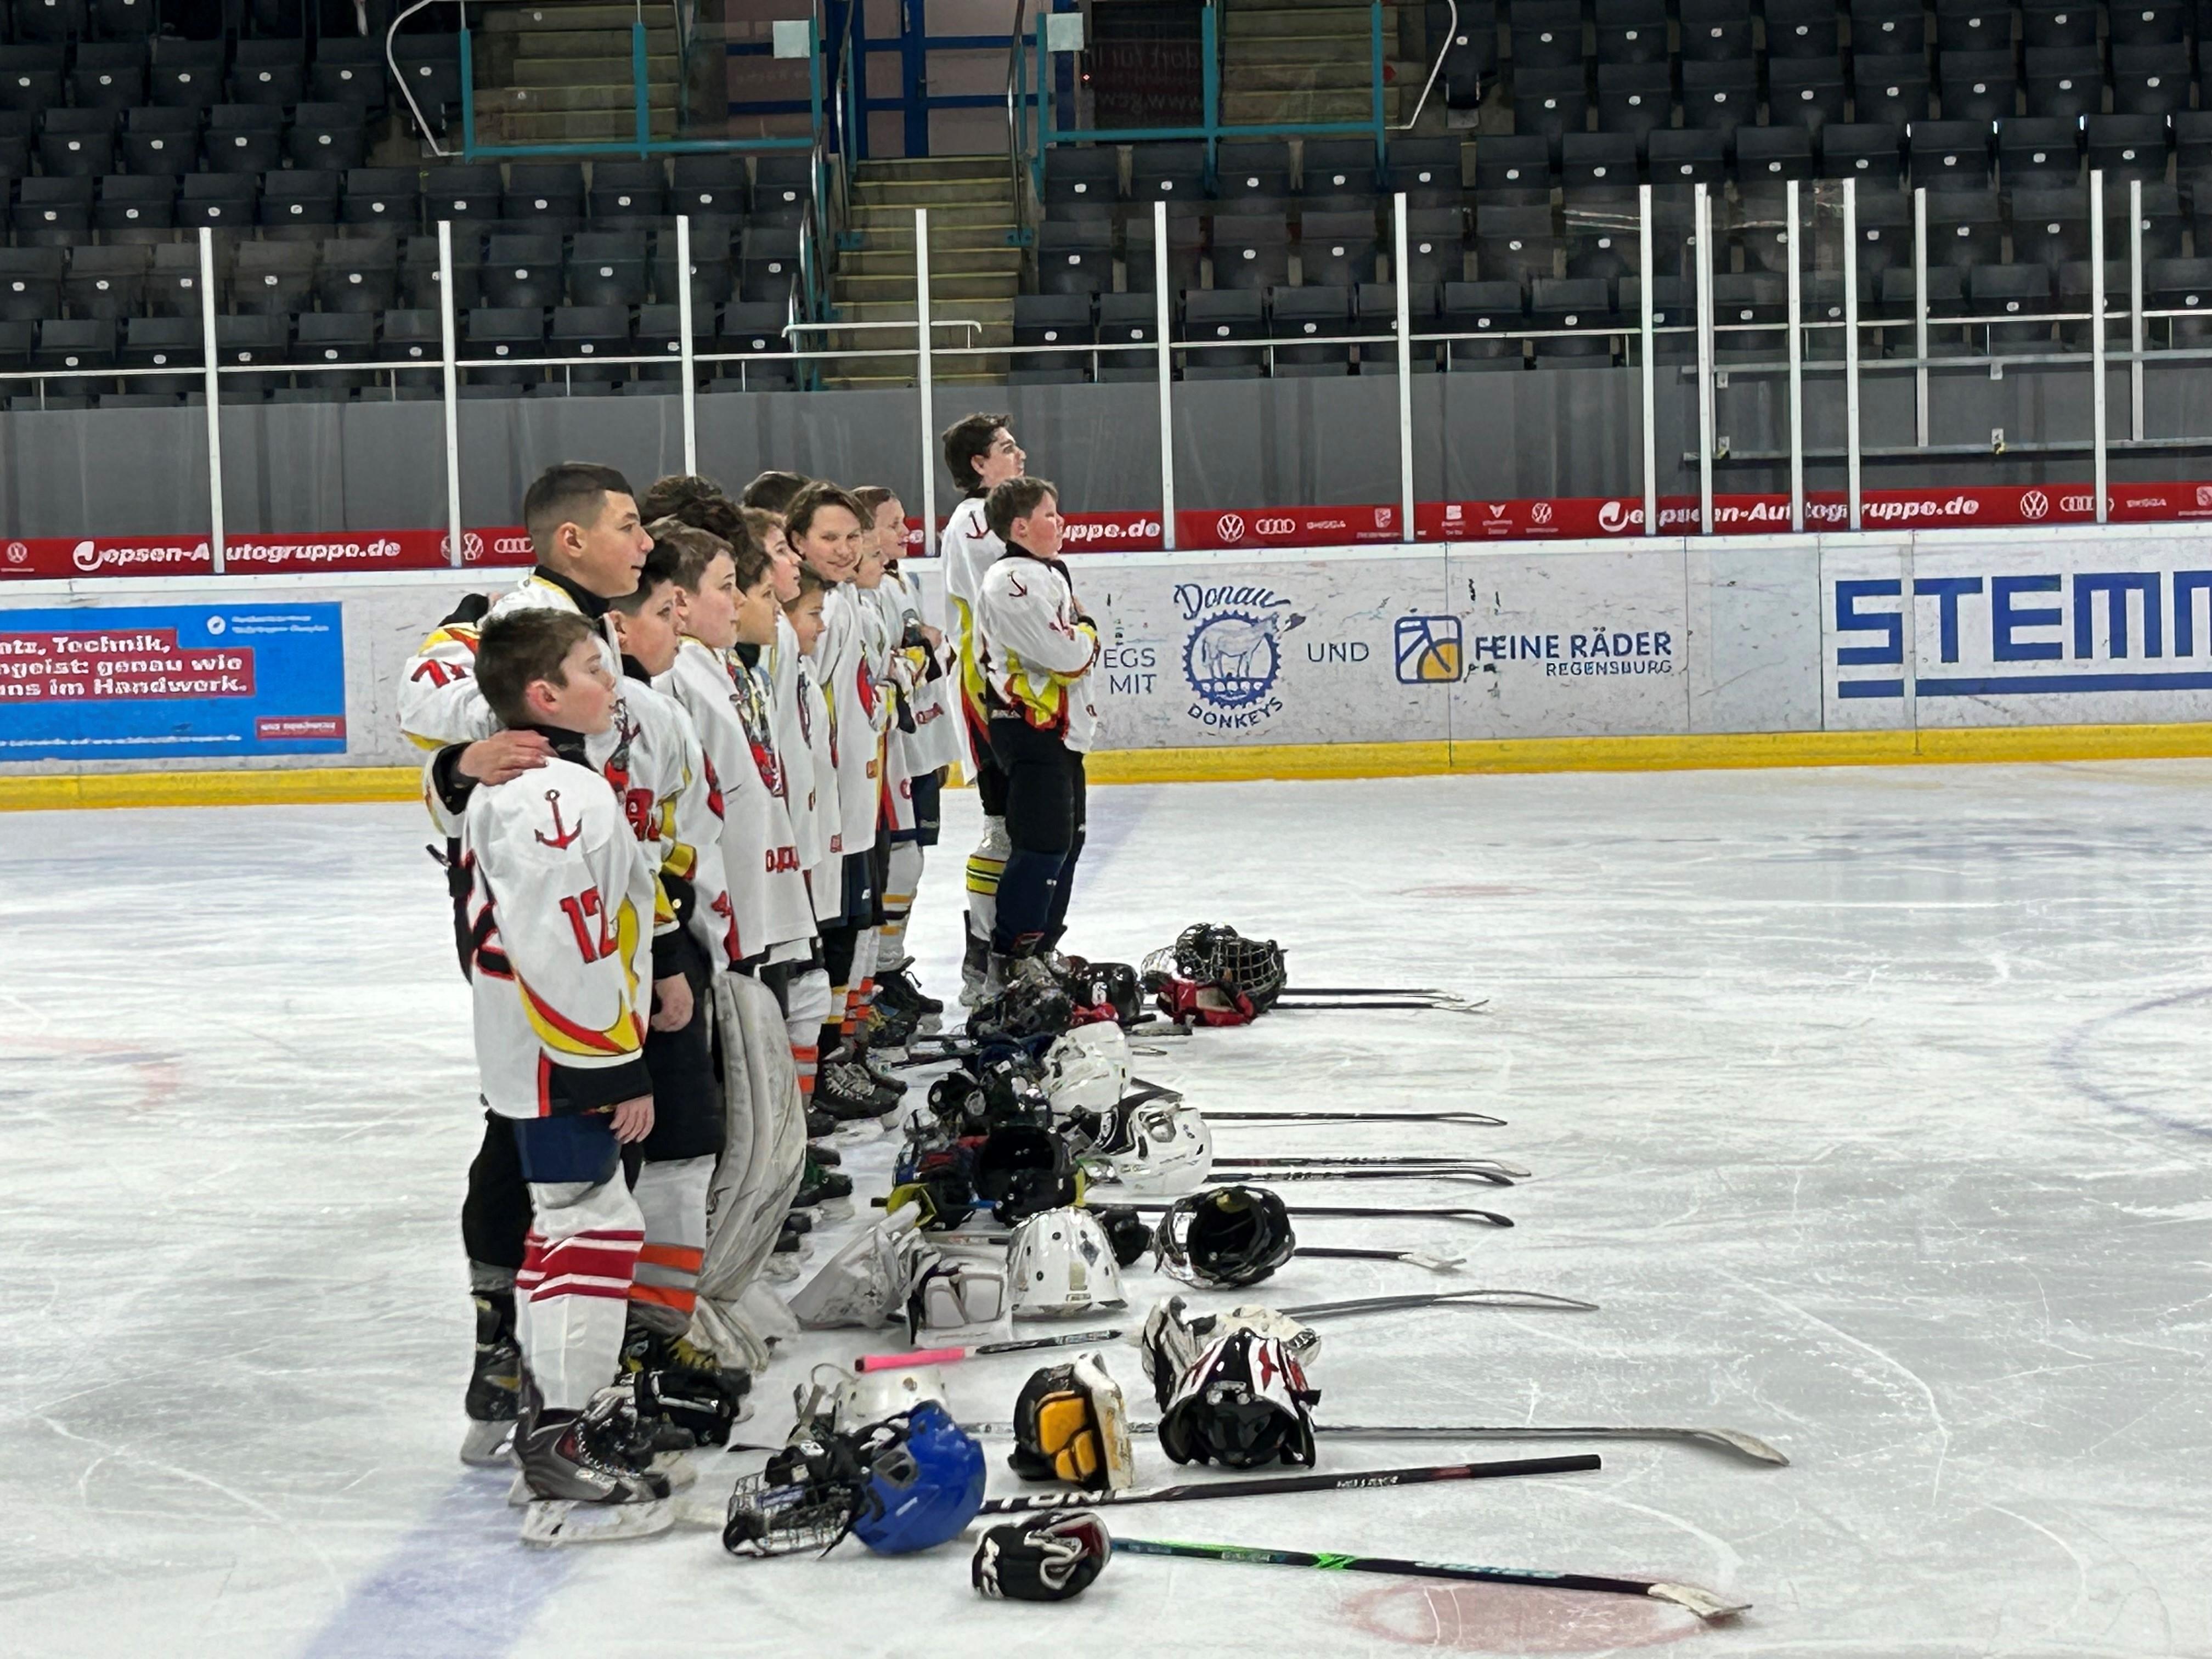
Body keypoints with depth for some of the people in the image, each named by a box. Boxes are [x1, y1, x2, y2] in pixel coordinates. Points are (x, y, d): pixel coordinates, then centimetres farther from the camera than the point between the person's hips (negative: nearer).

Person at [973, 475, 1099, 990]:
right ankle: (1012, 960, -4)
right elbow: (1067, 655, -23)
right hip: (1030, 730, -11)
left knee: (1068, 840, 14)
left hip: (1062, 729, 11)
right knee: (1043, 844, -11)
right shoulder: (1012, 582, -18)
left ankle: (1039, 950, 24)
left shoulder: (1049, 574, 17)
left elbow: (1078, 656, 25)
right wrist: (1087, 634, -5)